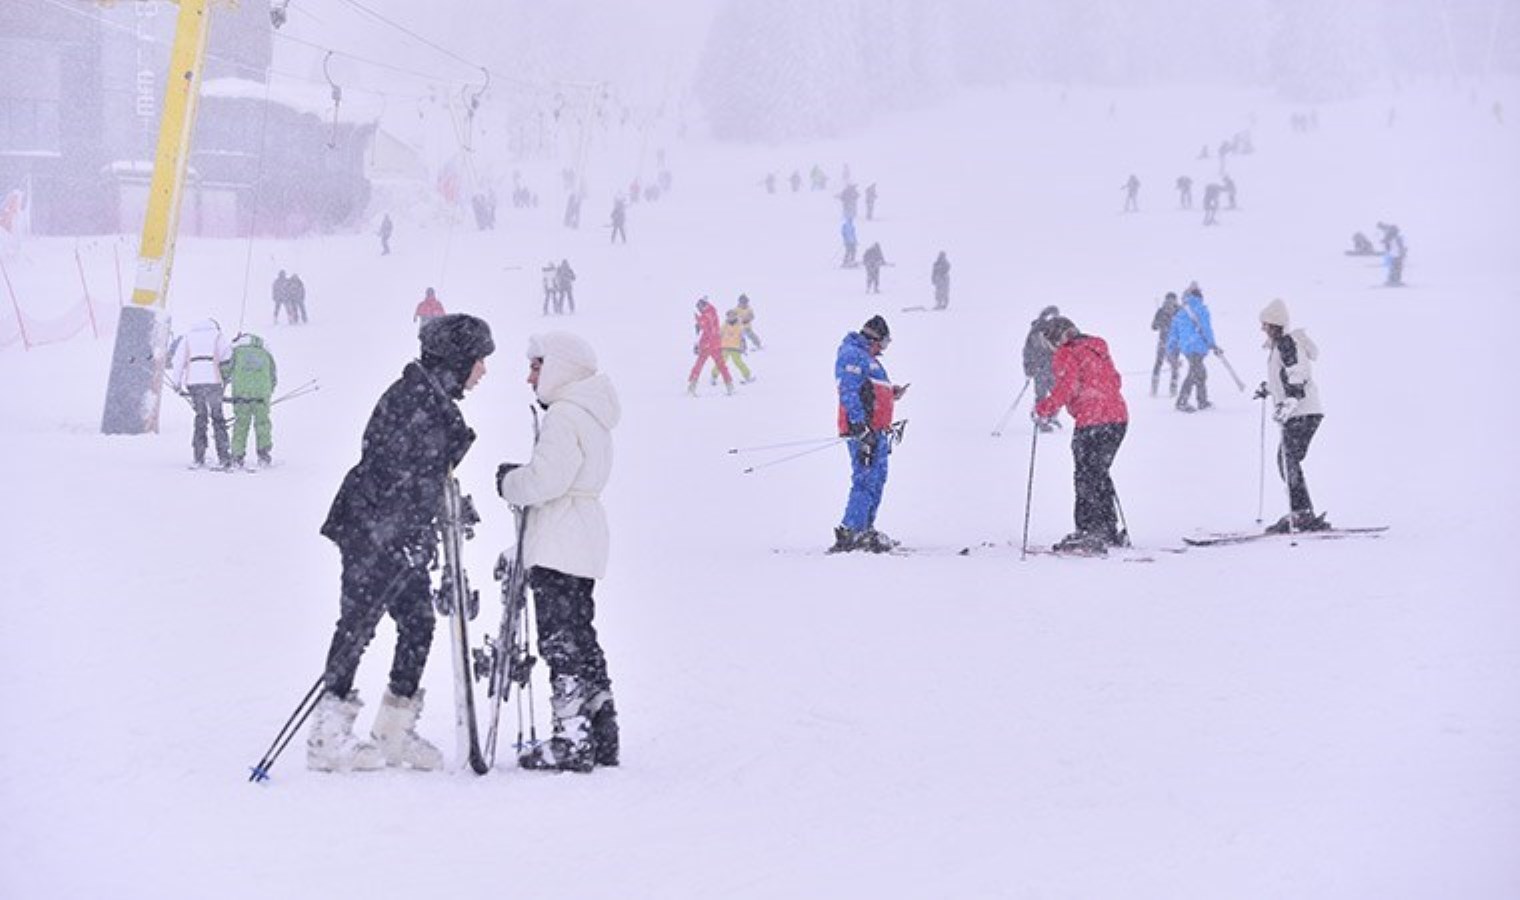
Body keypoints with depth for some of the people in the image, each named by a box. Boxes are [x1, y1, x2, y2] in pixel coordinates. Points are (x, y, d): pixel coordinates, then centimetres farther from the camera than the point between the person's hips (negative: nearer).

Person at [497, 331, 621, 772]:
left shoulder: (564, 416, -14)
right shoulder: (592, 414, 18)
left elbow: (547, 479, -21)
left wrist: (510, 483, -3)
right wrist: (521, 478, 10)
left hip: (558, 546, -10)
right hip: (585, 542, 10)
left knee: (561, 641, -8)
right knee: (580, 637, 15)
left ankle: (573, 740, -9)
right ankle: (601, 736, 18)